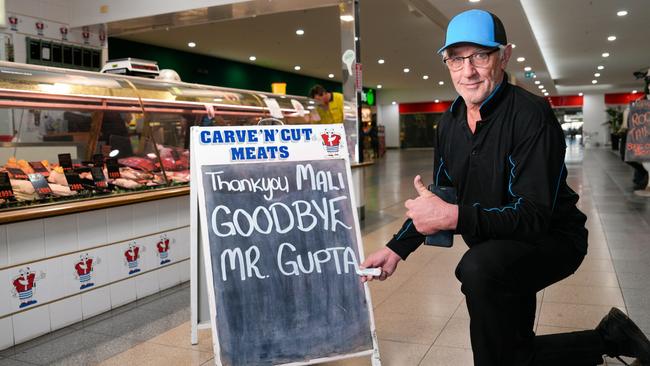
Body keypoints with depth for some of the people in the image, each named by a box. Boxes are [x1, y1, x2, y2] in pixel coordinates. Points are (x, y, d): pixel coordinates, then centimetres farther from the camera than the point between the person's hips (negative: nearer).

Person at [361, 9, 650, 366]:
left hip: (550, 239, -7)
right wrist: (397, 248, -5)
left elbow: (535, 215, -32)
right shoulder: (450, 122, -2)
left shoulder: (531, 115, -25)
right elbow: (436, 199, 5)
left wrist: (454, 216, -44)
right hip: (496, 247, 8)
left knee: (477, 268, -39)